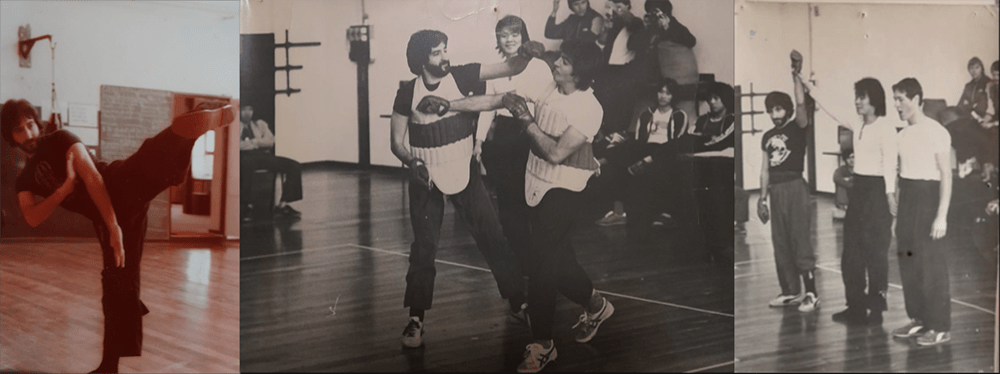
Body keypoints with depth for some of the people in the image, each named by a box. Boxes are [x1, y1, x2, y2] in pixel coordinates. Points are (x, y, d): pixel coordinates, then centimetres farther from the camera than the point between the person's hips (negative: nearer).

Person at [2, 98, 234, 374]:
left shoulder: (61, 140, 1)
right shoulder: (25, 181, 15)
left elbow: (93, 178, -10)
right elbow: (33, 218, -2)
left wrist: (113, 226, -19)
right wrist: (64, 189, -18)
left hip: (125, 185, -3)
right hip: (106, 219, 4)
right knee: (116, 283, 5)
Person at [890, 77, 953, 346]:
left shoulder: (936, 132, -10)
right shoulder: (903, 135, 11)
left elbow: (946, 175, -12)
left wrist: (942, 215, -17)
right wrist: (897, 212, 13)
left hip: (928, 197, -7)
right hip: (906, 199, 7)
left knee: (932, 265, -4)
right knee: (908, 264, 10)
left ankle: (940, 327, 2)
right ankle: (919, 319, 20)